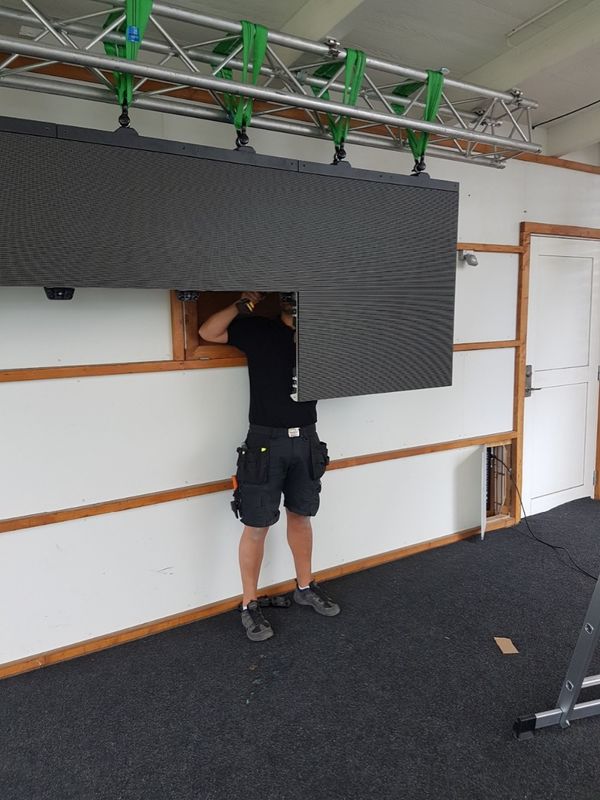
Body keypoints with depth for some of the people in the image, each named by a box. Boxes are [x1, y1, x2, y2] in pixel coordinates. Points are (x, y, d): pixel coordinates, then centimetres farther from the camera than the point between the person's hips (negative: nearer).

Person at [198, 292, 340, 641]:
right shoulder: (258, 329, -1)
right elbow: (208, 332, -4)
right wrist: (245, 303, -11)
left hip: (307, 440, 4)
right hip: (265, 441, -4)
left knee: (301, 517, 18)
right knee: (257, 527, 2)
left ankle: (306, 587, 35)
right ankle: (250, 605, 17)